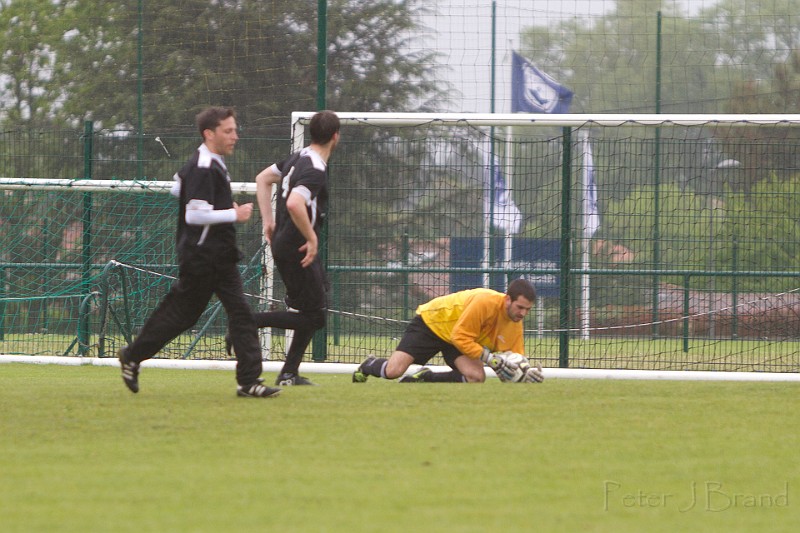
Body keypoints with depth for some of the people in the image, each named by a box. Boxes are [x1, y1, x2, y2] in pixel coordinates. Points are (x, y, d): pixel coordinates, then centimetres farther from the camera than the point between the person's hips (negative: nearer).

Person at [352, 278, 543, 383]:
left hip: (459, 337, 7)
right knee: (394, 371, -18)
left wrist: (527, 373, -25)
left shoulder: (516, 324, -11)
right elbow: (461, 337, -31)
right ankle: (368, 366, 21)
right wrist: (489, 357, -35)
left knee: (476, 377, -21)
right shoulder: (485, 302, -34)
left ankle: (424, 378, 3)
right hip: (431, 322, -7)